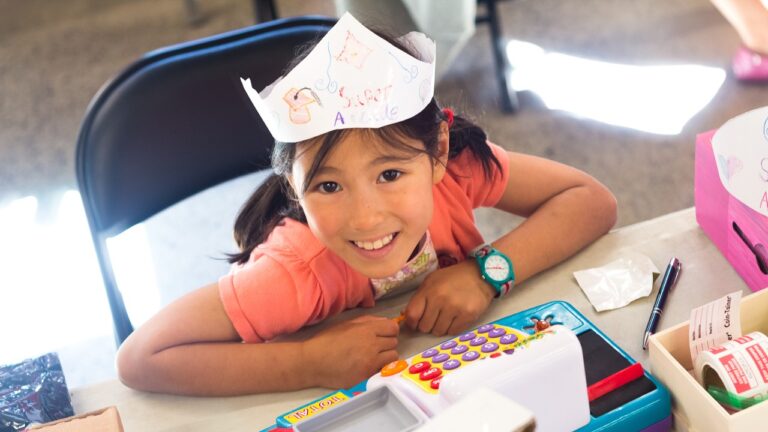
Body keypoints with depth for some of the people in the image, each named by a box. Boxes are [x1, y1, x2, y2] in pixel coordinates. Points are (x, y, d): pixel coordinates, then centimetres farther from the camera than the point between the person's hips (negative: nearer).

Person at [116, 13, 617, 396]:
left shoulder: (457, 165, -28)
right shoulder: (296, 274, -35)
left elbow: (594, 201, -20)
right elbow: (140, 359, -35)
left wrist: (487, 271, -33)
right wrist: (312, 363, -39)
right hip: (341, 406, -2)